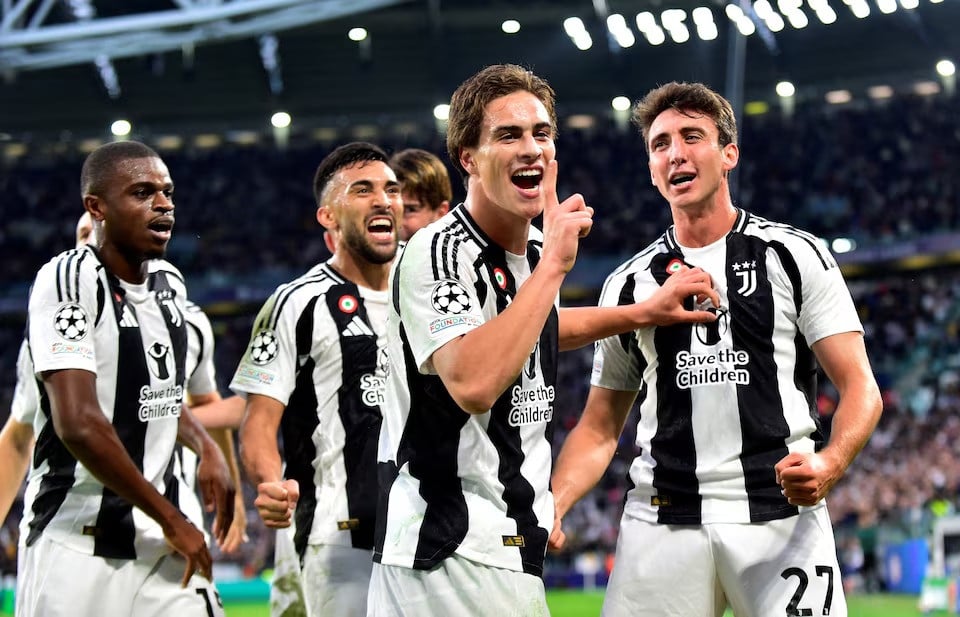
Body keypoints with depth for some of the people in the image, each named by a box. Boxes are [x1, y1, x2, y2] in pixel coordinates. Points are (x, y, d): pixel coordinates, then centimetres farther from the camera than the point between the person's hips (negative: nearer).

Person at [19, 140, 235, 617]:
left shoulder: (169, 284, 11)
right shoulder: (69, 281, -15)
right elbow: (79, 424, -23)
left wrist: (205, 446, 7)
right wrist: (171, 519, -15)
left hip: (157, 541, 7)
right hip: (75, 547, -7)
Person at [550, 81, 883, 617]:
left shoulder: (795, 255, 6)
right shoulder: (628, 284, 15)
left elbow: (859, 387, 1)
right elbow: (600, 429, 17)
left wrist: (830, 464, -20)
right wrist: (550, 507, -1)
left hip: (780, 513, -2)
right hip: (660, 524, 3)